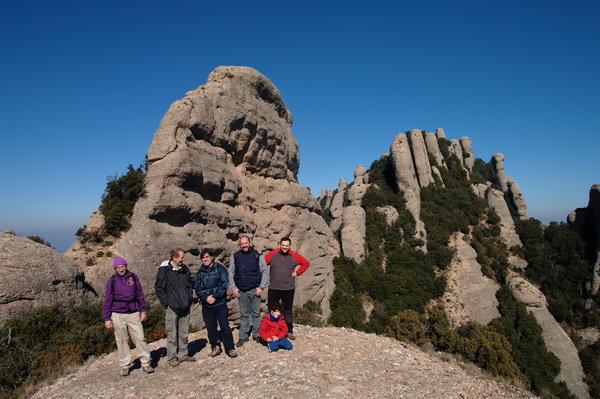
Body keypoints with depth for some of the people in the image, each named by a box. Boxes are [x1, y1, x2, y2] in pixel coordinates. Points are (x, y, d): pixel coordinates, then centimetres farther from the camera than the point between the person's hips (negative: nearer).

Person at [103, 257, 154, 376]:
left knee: (140, 338, -1)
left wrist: (143, 310, 6)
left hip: (133, 314, 1)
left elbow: (140, 294, 9)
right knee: (122, 341, 7)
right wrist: (107, 318, 0)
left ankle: (146, 363, 8)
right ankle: (124, 366, 20)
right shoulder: (112, 280, -1)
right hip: (118, 315, -1)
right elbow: (108, 300, 3)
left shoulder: (133, 277, 3)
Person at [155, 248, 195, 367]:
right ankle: (172, 358, 14)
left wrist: (189, 300, 10)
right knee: (172, 334, 1)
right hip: (172, 308, -5)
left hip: (185, 307, 5)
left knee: (184, 333, 13)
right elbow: (159, 288, -7)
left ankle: (183, 355, 25)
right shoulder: (164, 270, -9)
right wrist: (166, 303, -10)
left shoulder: (184, 269, 8)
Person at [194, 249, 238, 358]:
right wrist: (206, 298, -12)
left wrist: (215, 296, -16)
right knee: (210, 327, 10)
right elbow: (197, 288, 4)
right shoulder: (200, 272, 10)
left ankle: (230, 348, 4)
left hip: (220, 303, -4)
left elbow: (224, 284, -8)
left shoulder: (220, 268, -2)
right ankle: (215, 347, 24)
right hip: (206, 304, 4)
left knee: (224, 326, -5)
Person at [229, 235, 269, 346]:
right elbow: (231, 273, 9)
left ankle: (256, 334, 23)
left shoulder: (258, 256, -3)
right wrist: (233, 288, 1)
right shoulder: (235, 256, 4)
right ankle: (243, 336, 21)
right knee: (244, 314, 10)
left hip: (254, 290, -2)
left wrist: (261, 287, -7)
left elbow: (265, 272, -1)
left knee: (256, 313, 8)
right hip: (241, 291, 2)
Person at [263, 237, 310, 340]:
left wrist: (297, 272, 3)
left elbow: (306, 263, 10)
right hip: (273, 289, 0)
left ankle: (289, 331, 25)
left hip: (289, 289, 1)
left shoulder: (294, 256, -1)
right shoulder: (272, 254, -4)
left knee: (288, 311, 13)